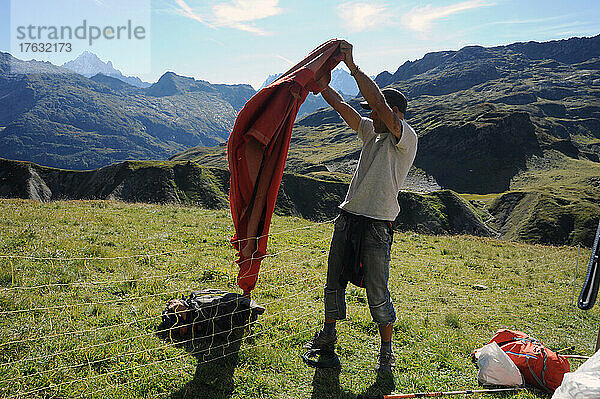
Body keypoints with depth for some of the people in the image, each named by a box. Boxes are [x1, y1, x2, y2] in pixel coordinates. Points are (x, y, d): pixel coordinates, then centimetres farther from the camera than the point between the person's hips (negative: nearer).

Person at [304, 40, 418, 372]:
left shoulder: (406, 138, -9)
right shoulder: (372, 132, 13)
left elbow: (379, 101, -21)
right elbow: (341, 106, 13)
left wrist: (353, 66, -17)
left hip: (377, 224, -7)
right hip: (348, 217, 7)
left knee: (377, 293, 1)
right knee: (334, 282, 15)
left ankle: (386, 351, 23)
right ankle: (328, 336, 35)